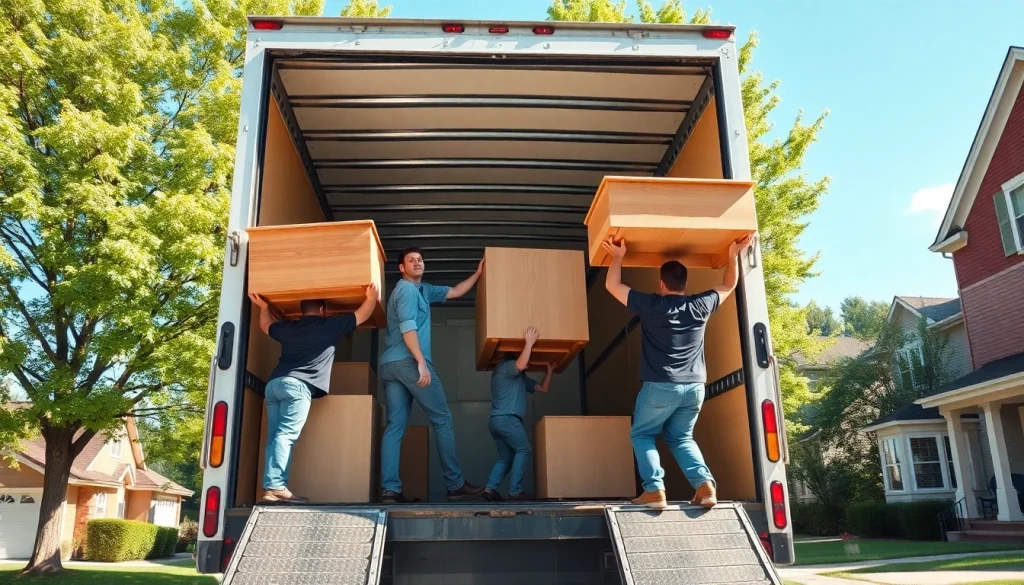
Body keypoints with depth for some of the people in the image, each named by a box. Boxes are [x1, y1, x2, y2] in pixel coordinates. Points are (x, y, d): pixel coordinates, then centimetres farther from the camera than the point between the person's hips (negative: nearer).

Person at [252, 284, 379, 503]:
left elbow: (266, 325, 44)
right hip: (297, 385, -6)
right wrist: (372, 297, 32)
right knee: (285, 435, -15)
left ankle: (271, 486, -3)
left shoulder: (288, 328, 22)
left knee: (275, 437, 4)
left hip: (274, 384, 6)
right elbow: (361, 315, 20)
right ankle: (276, 487, -23)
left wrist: (264, 307, 57)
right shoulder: (330, 325, 9)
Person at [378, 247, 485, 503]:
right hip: (408, 362, -9)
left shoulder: (424, 289, 26)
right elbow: (407, 327, -15)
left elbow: (454, 292, 34)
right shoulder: (407, 288, -3)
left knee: (395, 426, 0)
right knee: (442, 419, -2)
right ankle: (456, 484, 2)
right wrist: (422, 362, -21)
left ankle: (389, 488, -8)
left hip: (388, 365, 9)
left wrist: (478, 273, 35)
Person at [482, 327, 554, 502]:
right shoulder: (504, 366, 0)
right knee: (523, 450, -7)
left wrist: (549, 371, 19)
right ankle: (515, 491, -12)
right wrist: (529, 343, -18)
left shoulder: (522, 378, 27)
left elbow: (543, 388, 28)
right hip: (506, 418, -10)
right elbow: (520, 365, -24)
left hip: (497, 421, 10)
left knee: (506, 457, 9)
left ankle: (490, 487, -5)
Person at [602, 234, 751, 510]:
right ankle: (705, 484, 0)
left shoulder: (651, 306, -6)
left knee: (642, 435, 11)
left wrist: (618, 257, 14)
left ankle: (654, 490, -4)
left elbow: (612, 285, 5)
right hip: (694, 386, 5)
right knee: (681, 438, 19)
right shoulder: (701, 305, 5)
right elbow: (729, 285, 23)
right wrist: (733, 255, 28)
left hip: (660, 386, -4)